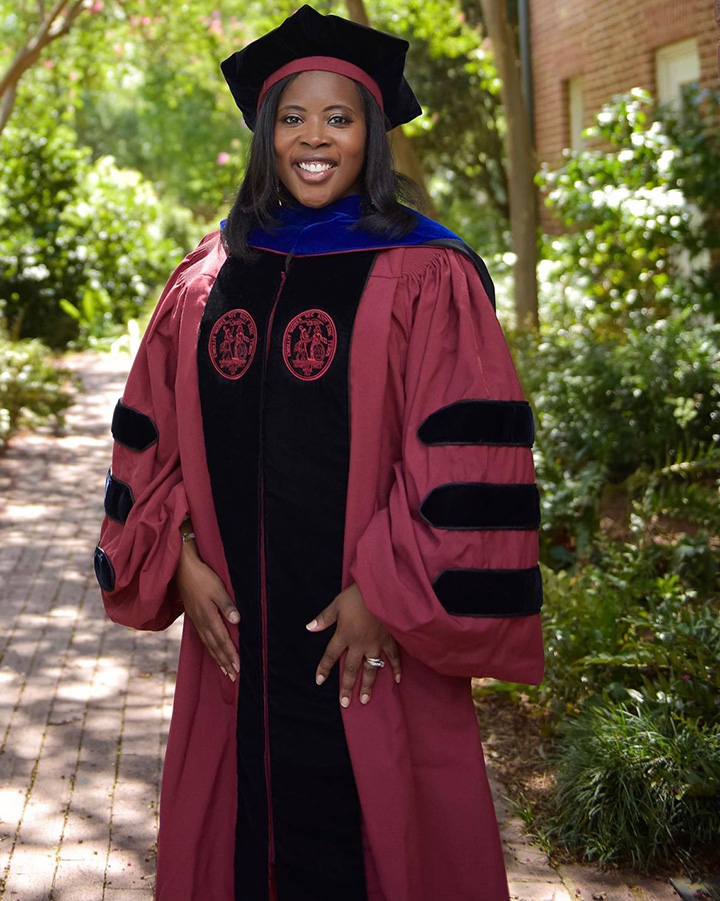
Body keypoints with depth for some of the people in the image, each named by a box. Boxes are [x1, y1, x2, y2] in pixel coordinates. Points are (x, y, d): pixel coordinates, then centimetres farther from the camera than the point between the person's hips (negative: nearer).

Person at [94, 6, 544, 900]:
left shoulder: (426, 278, -4)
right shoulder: (207, 279, 10)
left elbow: (467, 459, -10)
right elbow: (151, 437, 12)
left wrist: (387, 594, -14)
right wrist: (180, 560, 0)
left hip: (372, 647, -4)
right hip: (236, 632, 4)